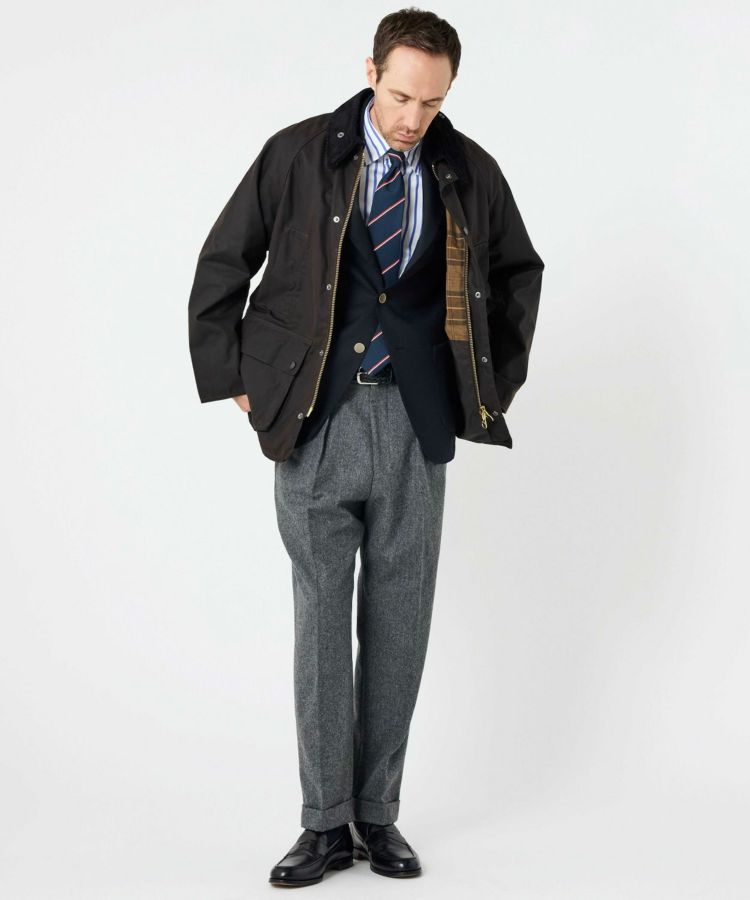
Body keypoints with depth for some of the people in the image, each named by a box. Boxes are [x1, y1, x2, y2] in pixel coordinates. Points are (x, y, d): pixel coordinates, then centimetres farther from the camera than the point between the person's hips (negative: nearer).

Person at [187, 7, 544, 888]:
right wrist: (238, 380, 2)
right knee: (320, 622, 1)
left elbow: (519, 271, 20)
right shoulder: (298, 155, -3)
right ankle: (326, 823, 10)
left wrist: (496, 376, 13)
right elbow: (222, 266, 4)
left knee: (400, 623, 6)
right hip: (316, 420, -2)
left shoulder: (469, 172, 3)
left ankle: (378, 814, 17)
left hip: (416, 421, 2)